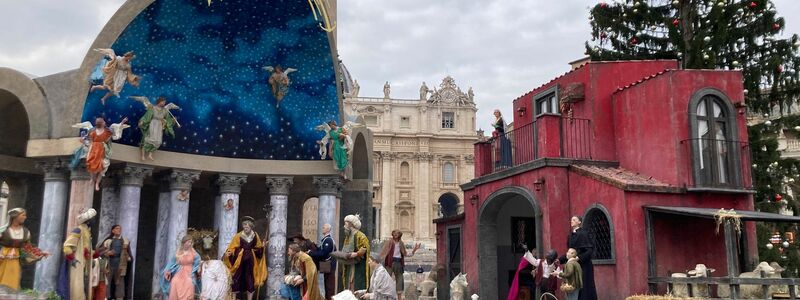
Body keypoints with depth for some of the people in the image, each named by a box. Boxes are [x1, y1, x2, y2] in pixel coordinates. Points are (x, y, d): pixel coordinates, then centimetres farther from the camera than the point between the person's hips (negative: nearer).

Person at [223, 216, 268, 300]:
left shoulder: (255, 236, 3)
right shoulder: (238, 236, -7)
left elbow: (258, 249, 12)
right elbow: (232, 248, -7)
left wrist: (262, 246, -7)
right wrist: (228, 253, -26)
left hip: (251, 261, 3)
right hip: (240, 260, -2)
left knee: (250, 281, 5)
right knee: (237, 280, -3)